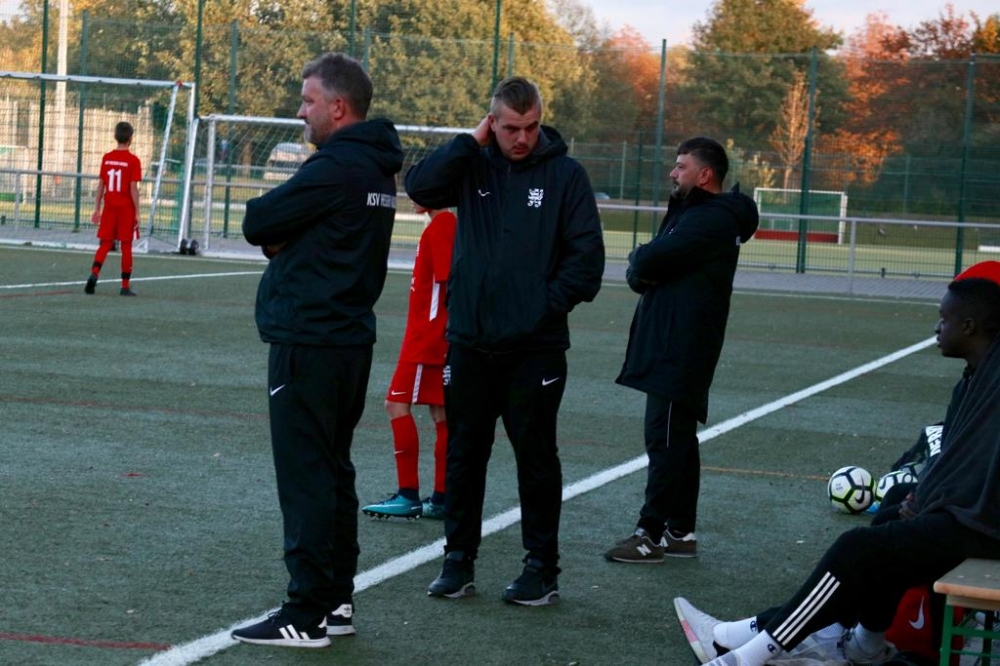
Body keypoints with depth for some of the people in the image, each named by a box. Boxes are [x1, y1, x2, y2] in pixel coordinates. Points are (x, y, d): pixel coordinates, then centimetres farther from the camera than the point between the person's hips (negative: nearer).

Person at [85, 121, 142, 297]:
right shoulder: (133, 161, -9)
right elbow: (133, 189, -11)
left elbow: (101, 185, 5)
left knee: (105, 244, 8)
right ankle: (125, 286, 7)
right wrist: (137, 213, -6)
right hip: (126, 209, -3)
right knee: (126, 246, 4)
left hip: (109, 207, 3)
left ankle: (94, 274, -14)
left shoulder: (106, 158, 3)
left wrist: (97, 209, 11)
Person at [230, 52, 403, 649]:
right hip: (350, 336, 10)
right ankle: (337, 601, 21)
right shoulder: (376, 170, 13)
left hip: (308, 343, -10)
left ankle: (307, 615, -4)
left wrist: (274, 233, 7)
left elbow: (256, 223, -13)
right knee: (333, 470, 15)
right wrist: (285, 239, -3)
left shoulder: (335, 168, -17)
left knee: (305, 476, -6)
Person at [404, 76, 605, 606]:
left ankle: (542, 567, 13)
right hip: (469, 341, 3)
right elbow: (419, 186, -11)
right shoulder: (473, 165, 5)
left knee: (536, 458, 5)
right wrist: (470, 141, -10)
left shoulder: (565, 174, -2)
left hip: (535, 347, -3)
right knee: (463, 454, 10)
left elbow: (587, 253, -4)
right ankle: (459, 559, 21)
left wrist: (551, 303, -10)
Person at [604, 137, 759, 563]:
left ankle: (651, 535, -5)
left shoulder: (712, 219, -15)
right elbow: (646, 267, 13)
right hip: (668, 348, 10)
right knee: (677, 440, 13)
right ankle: (680, 531, 19)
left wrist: (640, 264, -1)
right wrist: (642, 272, -8)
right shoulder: (689, 212, 19)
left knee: (665, 441, -8)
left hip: (682, 352, -10)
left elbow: (649, 261, -23)